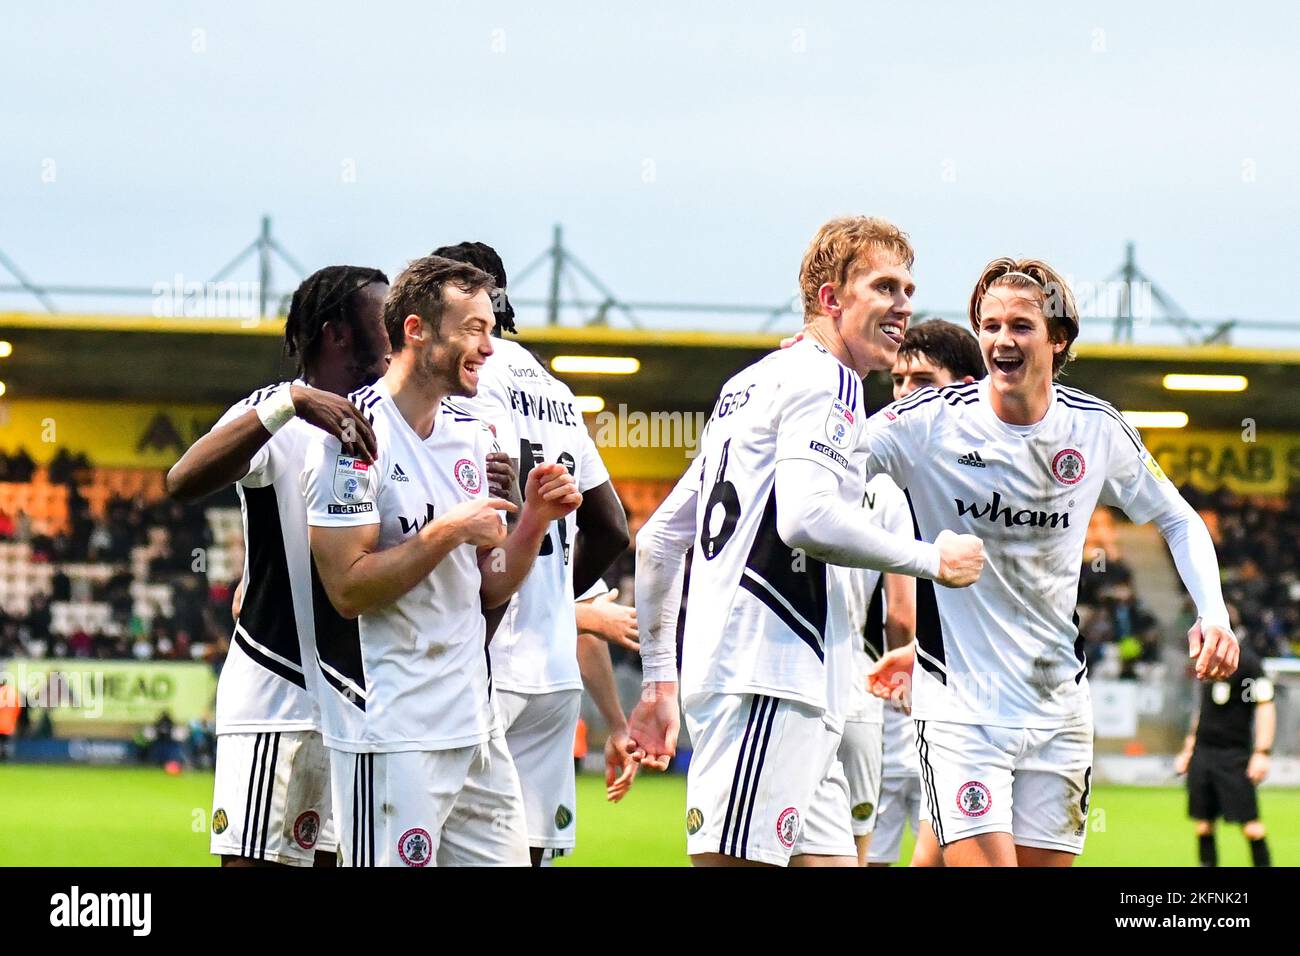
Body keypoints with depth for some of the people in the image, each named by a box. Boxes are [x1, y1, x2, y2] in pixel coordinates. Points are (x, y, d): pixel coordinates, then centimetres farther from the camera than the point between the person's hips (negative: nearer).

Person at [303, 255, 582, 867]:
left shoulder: (471, 436, 14)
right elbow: (348, 588, -17)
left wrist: (534, 521, 2)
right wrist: (447, 532, -15)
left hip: (474, 725, 8)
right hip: (390, 735, -8)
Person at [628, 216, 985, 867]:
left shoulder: (750, 384, 25)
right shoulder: (826, 380, -4)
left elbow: (657, 540, 26)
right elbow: (805, 518, -20)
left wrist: (659, 678, 27)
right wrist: (932, 559, -7)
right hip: (768, 678, -10)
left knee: (830, 858, 7)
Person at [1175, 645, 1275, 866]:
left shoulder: (1247, 662, -10)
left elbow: (1266, 707, -13)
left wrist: (1262, 753, -20)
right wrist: (1188, 749, 23)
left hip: (1234, 755, -7)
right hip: (1202, 753, 7)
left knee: (1250, 824, -8)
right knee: (1203, 823, 5)